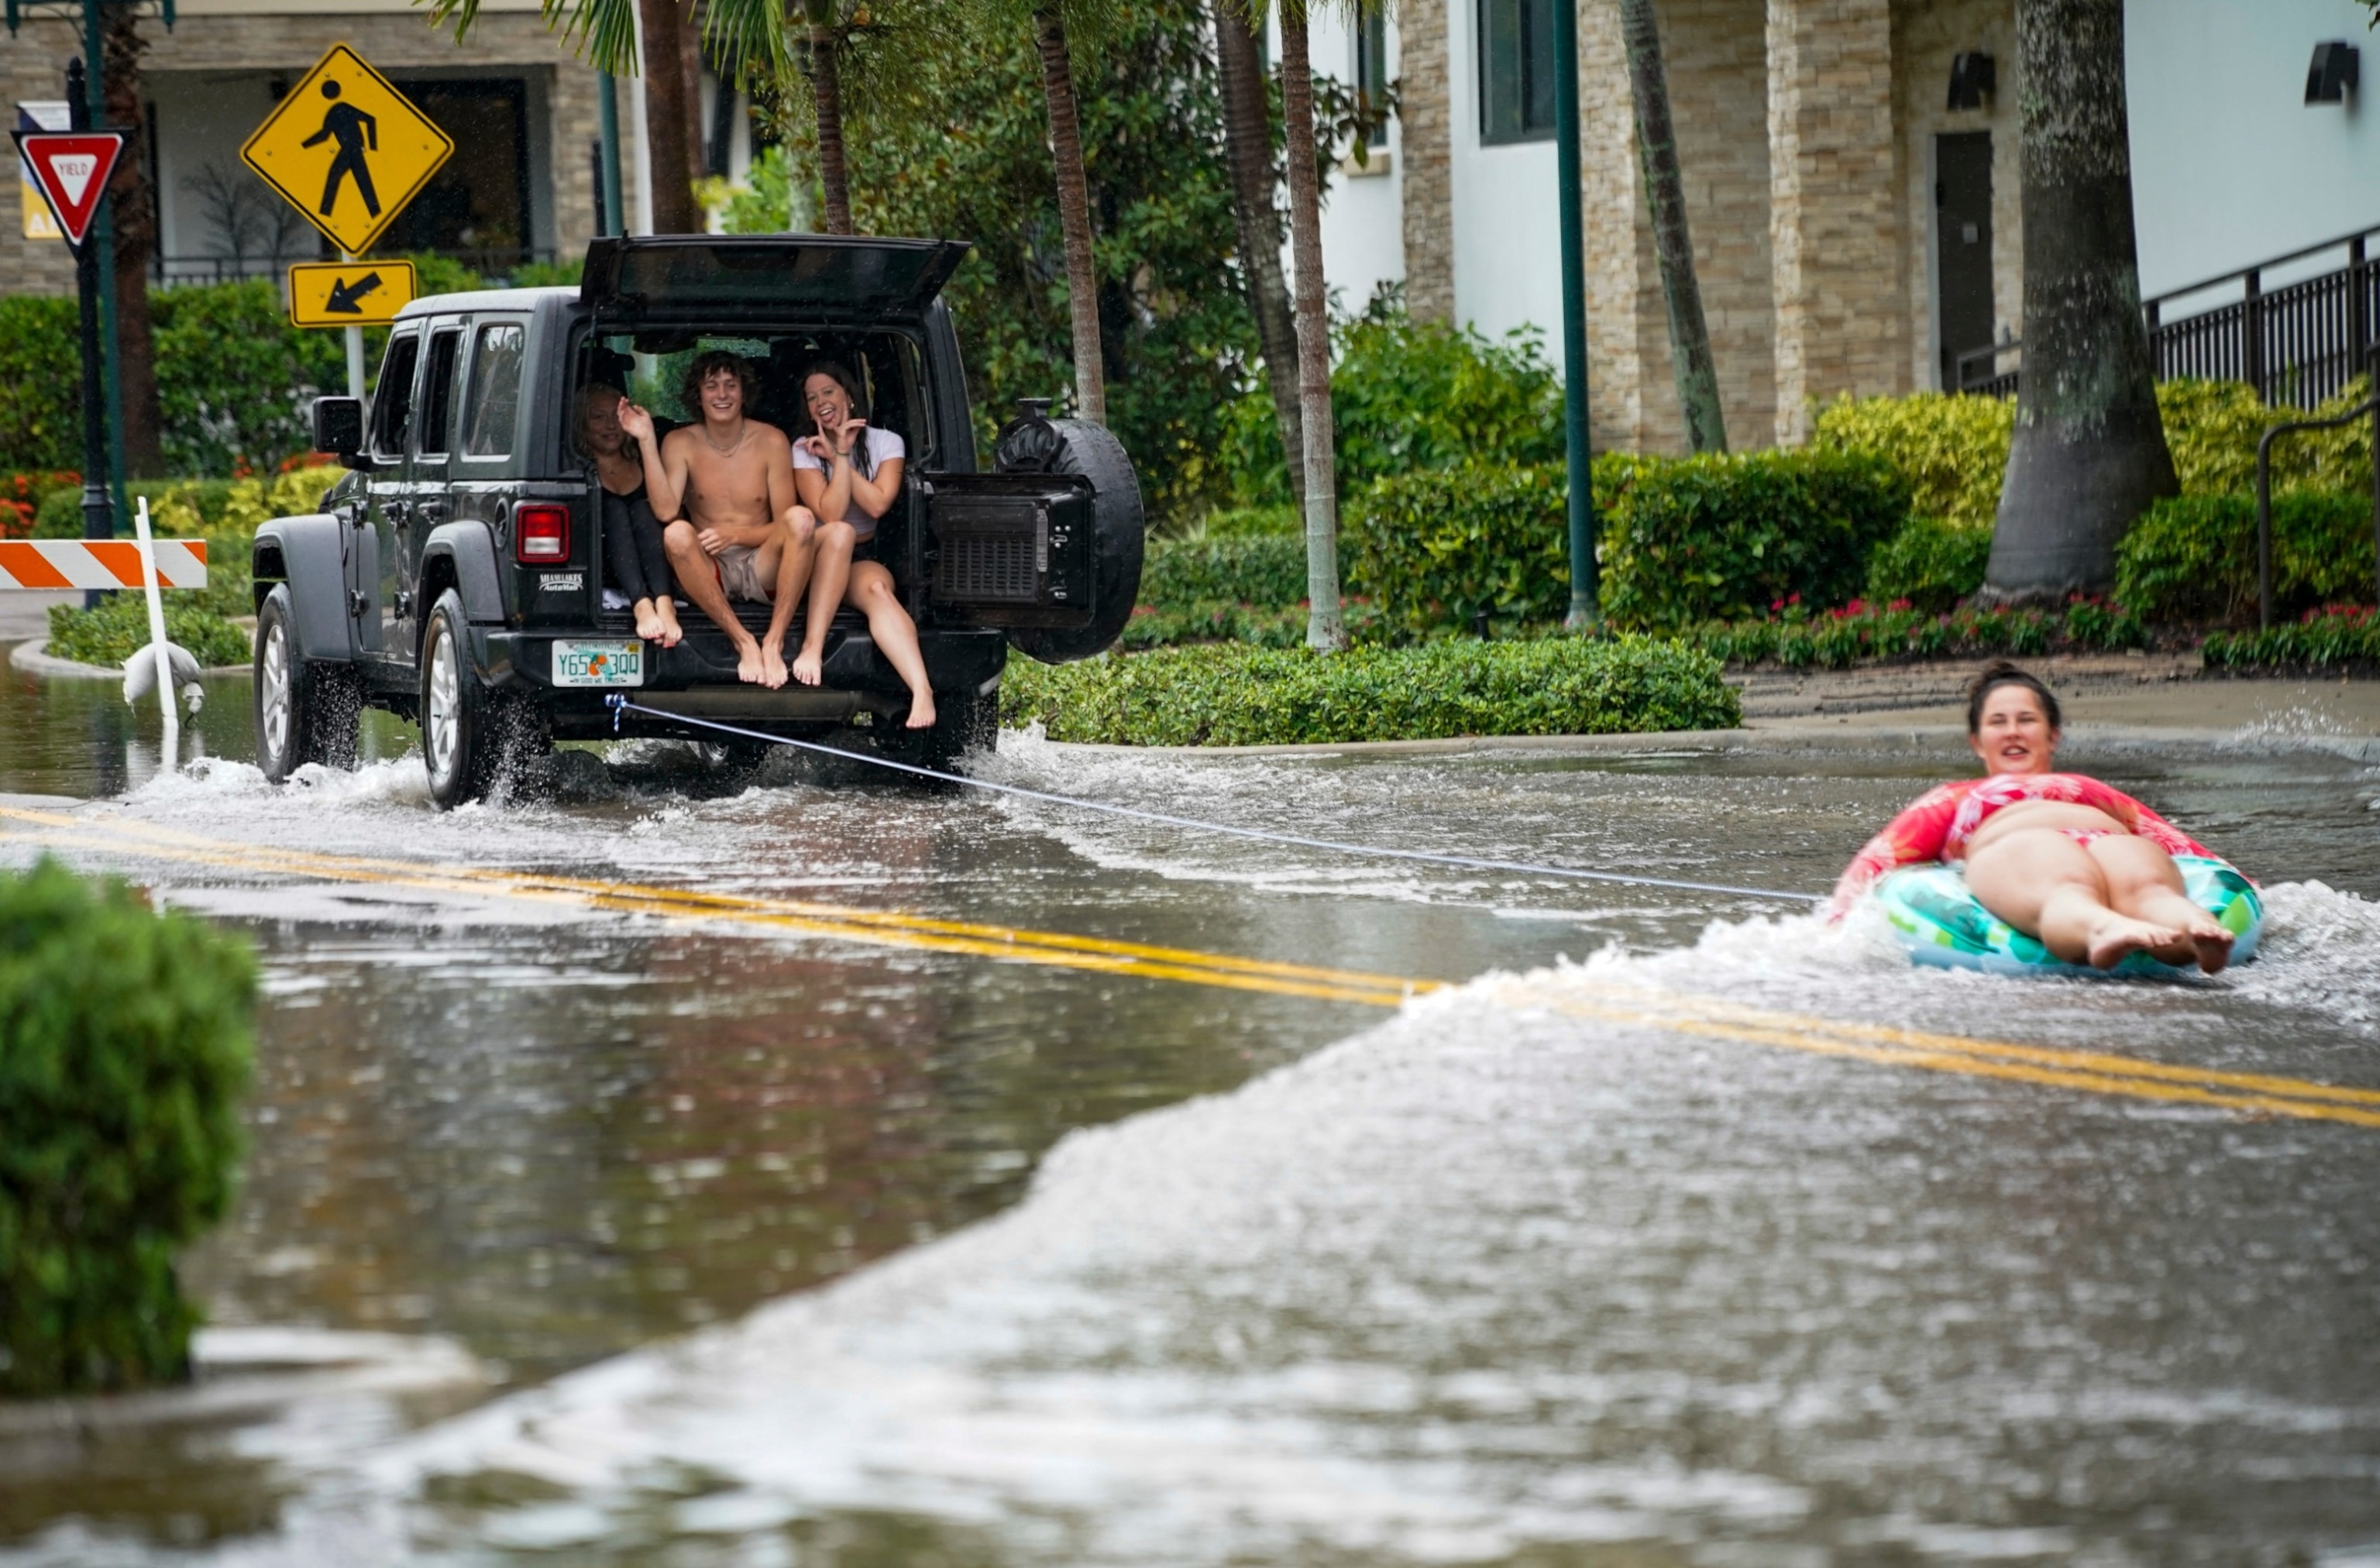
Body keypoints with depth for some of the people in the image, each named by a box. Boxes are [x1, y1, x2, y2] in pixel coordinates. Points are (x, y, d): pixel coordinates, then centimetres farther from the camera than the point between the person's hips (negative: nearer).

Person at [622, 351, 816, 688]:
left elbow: (786, 527, 0)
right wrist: (646, 442, -18)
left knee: (801, 518, -29)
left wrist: (737, 535, -17)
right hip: (710, 574, 0)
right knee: (676, 533, -32)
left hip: (763, 570, 0)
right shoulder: (681, 443, 3)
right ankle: (743, 642, -32)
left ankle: (774, 641, -32)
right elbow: (665, 510, -14)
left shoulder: (771, 442, 2)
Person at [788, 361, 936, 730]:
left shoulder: (885, 443, 4)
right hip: (815, 560, 0)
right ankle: (812, 648, -45)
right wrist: (841, 454, -15)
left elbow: (878, 504, -14)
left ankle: (921, 693, -61)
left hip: (862, 560, 0)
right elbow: (830, 514, -14)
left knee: (876, 587, -37)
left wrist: (837, 456, -10)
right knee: (839, 533, -37)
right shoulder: (804, 450, 0)